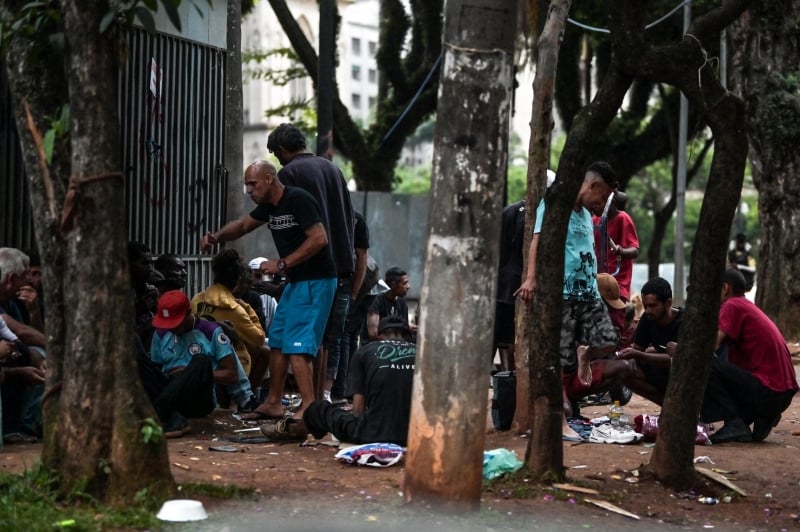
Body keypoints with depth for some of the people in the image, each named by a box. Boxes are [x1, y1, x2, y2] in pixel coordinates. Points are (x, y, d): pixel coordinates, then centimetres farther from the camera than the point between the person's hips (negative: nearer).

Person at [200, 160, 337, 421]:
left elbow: (319, 239, -23)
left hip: (316, 281, -10)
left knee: (297, 346, -15)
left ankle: (309, 409, -15)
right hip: (296, 281, 10)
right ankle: (273, 403, 22)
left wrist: (282, 264, -20)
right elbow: (243, 225, 24)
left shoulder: (297, 199, -17)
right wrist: (216, 237, 5)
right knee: (277, 340, 13)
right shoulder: (269, 205, 11)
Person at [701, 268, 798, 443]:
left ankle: (735, 425, -11)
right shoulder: (747, 307, 20)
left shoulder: (732, 306, -7)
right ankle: (762, 417, 11)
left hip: (767, 392, -9)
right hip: (783, 393, 9)